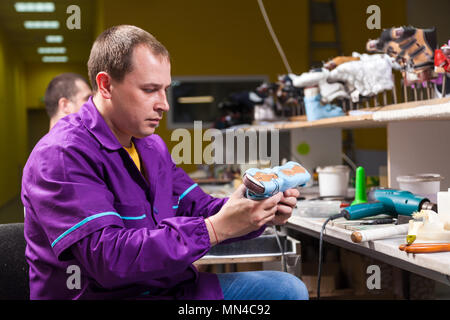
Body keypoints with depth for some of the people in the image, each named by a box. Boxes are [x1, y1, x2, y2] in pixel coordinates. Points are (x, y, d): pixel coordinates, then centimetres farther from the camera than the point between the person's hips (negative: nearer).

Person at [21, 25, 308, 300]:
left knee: (288, 289, 2)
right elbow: (108, 258, -25)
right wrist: (215, 229, -28)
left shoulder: (153, 147, 14)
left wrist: (260, 212, -9)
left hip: (171, 287, 8)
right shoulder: (62, 156, -16)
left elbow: (196, 208, 11)